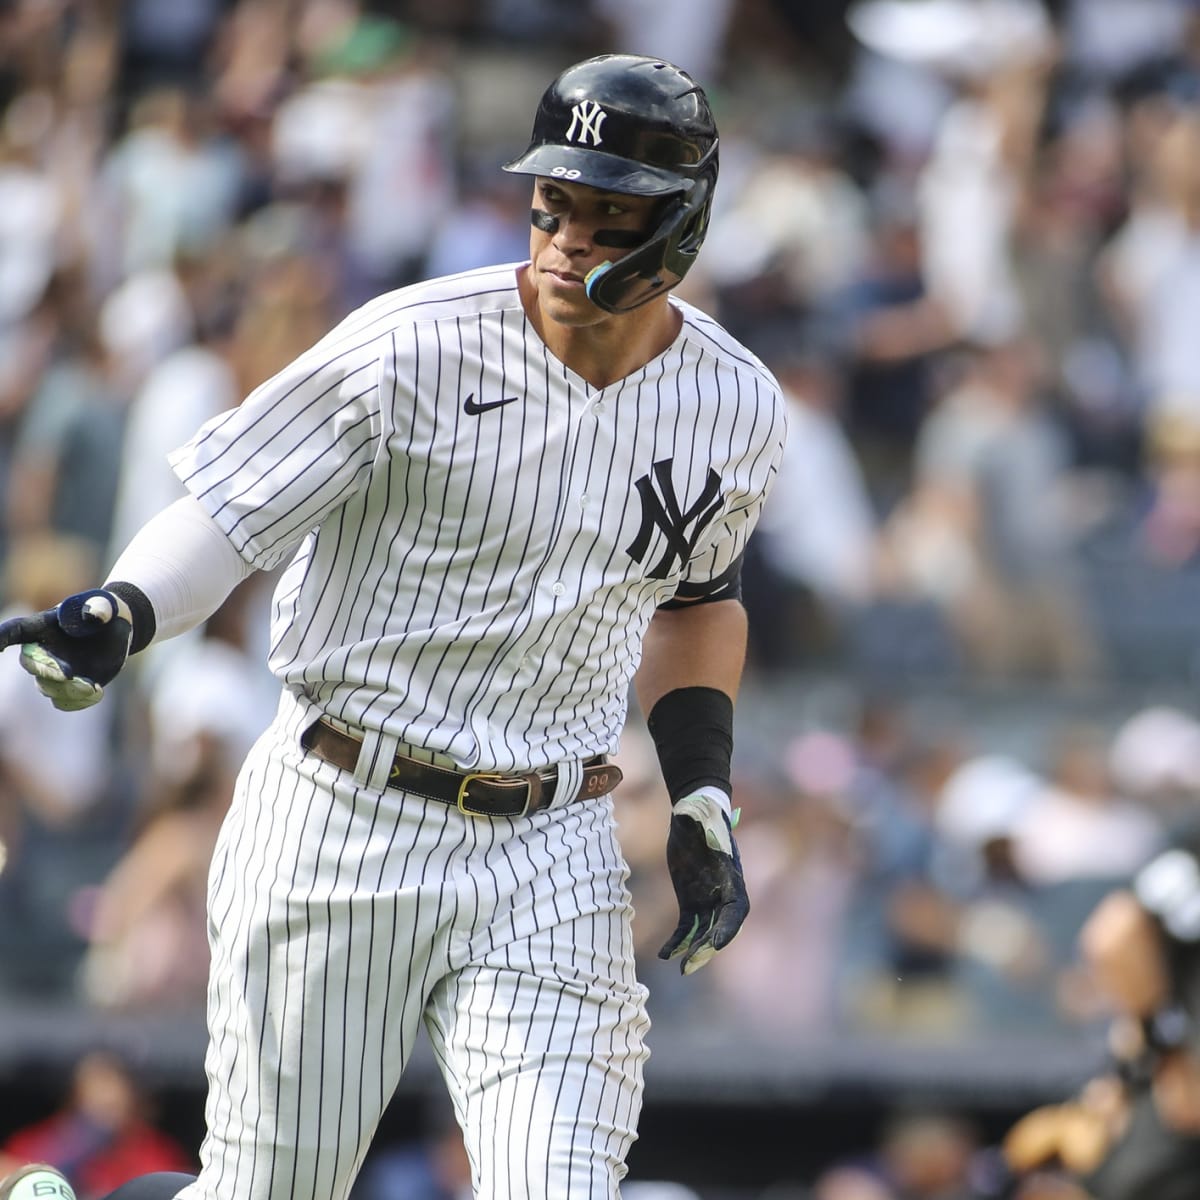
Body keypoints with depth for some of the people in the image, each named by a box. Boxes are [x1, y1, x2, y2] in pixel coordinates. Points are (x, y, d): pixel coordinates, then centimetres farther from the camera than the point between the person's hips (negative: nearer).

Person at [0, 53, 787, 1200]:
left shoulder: (736, 412, 2)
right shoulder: (412, 350, -12)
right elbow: (223, 508, -13)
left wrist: (703, 804, 12)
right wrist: (113, 617, -32)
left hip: (549, 858, 3)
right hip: (336, 831, -3)